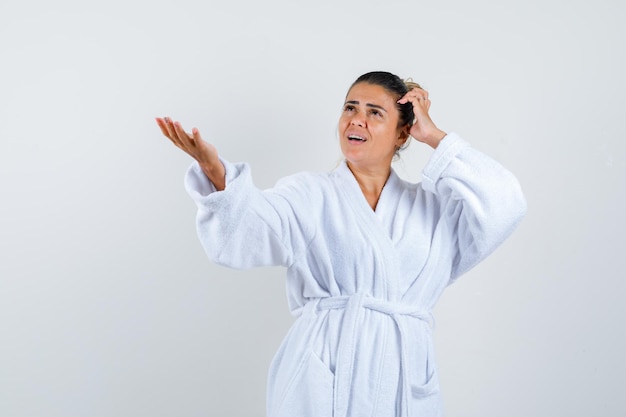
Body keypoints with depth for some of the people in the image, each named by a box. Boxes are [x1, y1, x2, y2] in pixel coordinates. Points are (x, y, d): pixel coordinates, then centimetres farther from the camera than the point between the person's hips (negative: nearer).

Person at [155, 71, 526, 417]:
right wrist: (217, 175, -33)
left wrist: (434, 137, 3)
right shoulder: (308, 195, 5)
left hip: (403, 384, 2)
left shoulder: (431, 206, 14)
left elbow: (505, 205, -1)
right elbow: (244, 233, -12)